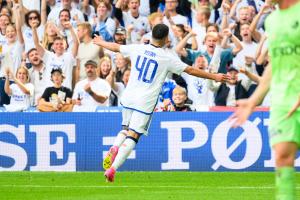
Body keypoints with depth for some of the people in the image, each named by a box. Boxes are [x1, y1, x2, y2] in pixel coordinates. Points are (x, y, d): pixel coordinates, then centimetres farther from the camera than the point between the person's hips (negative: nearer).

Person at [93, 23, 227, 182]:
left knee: (126, 129, 23)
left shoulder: (138, 49, 2)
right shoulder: (167, 57, -8)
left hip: (128, 98, 4)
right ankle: (112, 169, -15)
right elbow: (191, 70, -3)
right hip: (145, 103, -4)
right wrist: (214, 77, 7)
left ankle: (114, 148, -7)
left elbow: (116, 47, 18)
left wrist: (101, 43, 39)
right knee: (133, 136, -3)